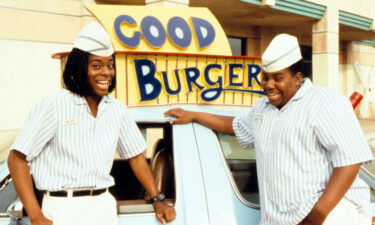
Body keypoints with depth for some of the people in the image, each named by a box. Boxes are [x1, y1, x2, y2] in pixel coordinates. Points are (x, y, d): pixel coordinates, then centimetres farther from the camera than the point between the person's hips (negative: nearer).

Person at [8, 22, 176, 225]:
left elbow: (136, 155, 15)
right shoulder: (55, 105, -10)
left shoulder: (117, 110, 6)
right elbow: (17, 158, -10)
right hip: (64, 208, -4)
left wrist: (157, 200, 9)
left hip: (105, 207, 5)